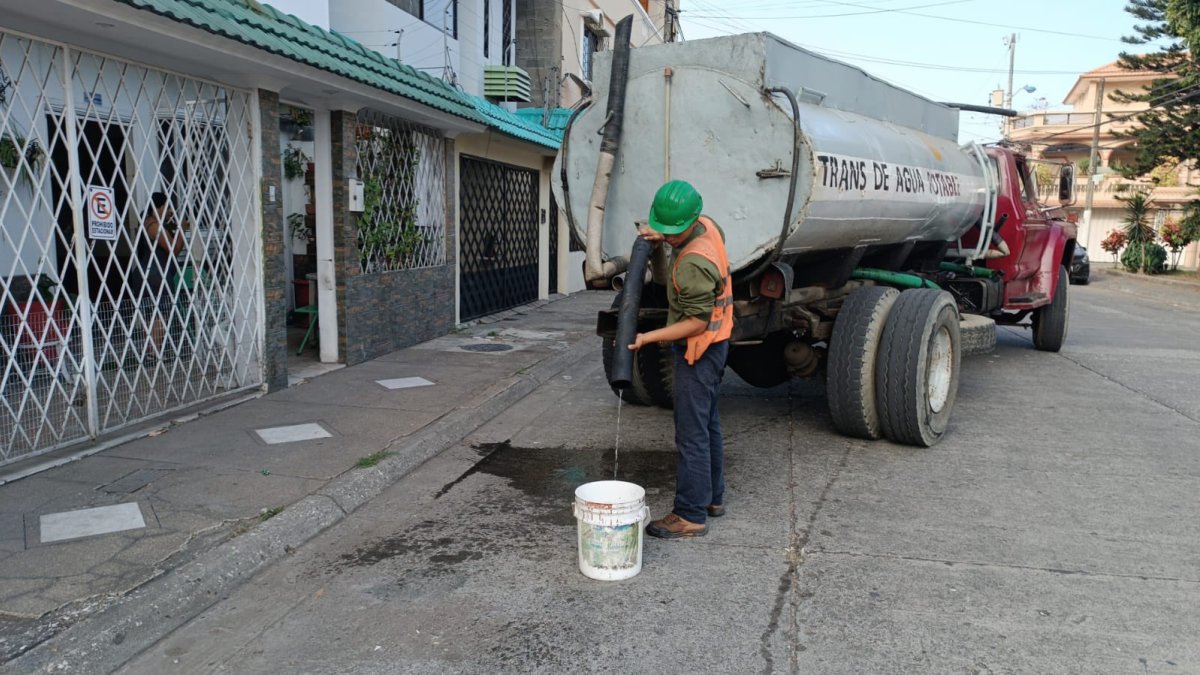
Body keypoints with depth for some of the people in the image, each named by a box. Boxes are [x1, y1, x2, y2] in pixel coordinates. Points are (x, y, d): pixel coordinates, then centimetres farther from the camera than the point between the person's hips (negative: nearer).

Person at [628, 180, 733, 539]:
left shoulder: (692, 263, -28)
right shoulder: (707, 225, -1)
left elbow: (697, 322, -25)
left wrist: (648, 337, -26)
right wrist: (663, 236, 10)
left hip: (700, 348, -11)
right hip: (716, 341, 11)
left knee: (692, 433, -6)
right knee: (708, 422, 19)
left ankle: (690, 515, 0)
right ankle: (712, 497, 32)